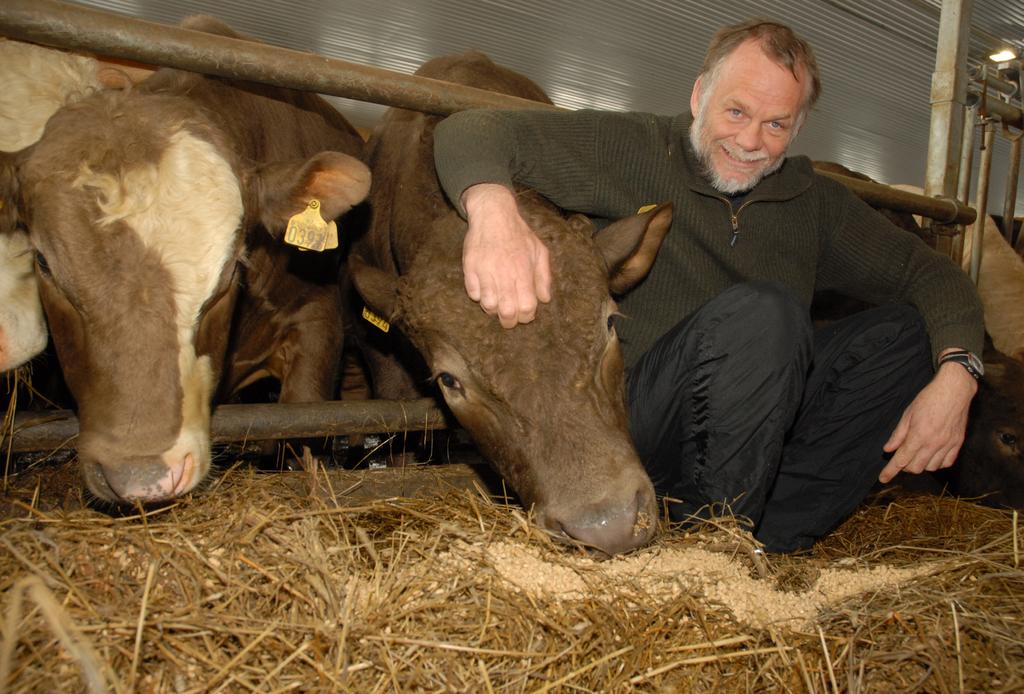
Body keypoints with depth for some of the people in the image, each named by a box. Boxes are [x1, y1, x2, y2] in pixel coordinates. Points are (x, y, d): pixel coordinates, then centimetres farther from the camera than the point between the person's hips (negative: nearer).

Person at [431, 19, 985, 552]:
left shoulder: (812, 201, 9)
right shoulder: (636, 151, -6)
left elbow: (930, 274, 9)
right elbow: (473, 132, -15)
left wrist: (955, 376, -12)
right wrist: (491, 207, -39)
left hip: (768, 429, 6)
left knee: (907, 330, -9)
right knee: (759, 311, -30)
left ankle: (771, 537, -19)